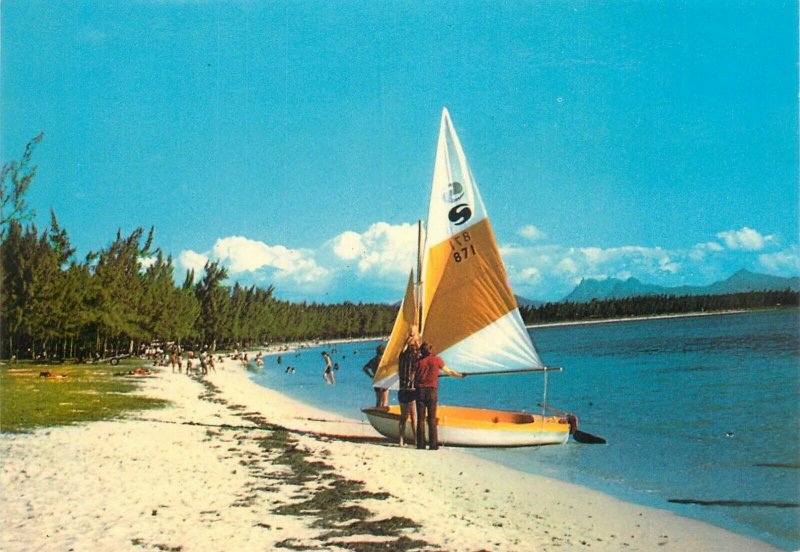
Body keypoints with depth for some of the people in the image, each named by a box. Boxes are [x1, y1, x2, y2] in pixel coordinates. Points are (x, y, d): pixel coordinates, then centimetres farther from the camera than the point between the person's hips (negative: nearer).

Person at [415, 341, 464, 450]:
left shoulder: (419, 361, 4)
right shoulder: (437, 360, 4)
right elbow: (449, 372, 15)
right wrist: (460, 375, 29)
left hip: (420, 390, 0)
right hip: (432, 390, 0)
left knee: (420, 418, 3)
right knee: (432, 418, 2)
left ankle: (421, 444, 0)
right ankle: (433, 444, -2)